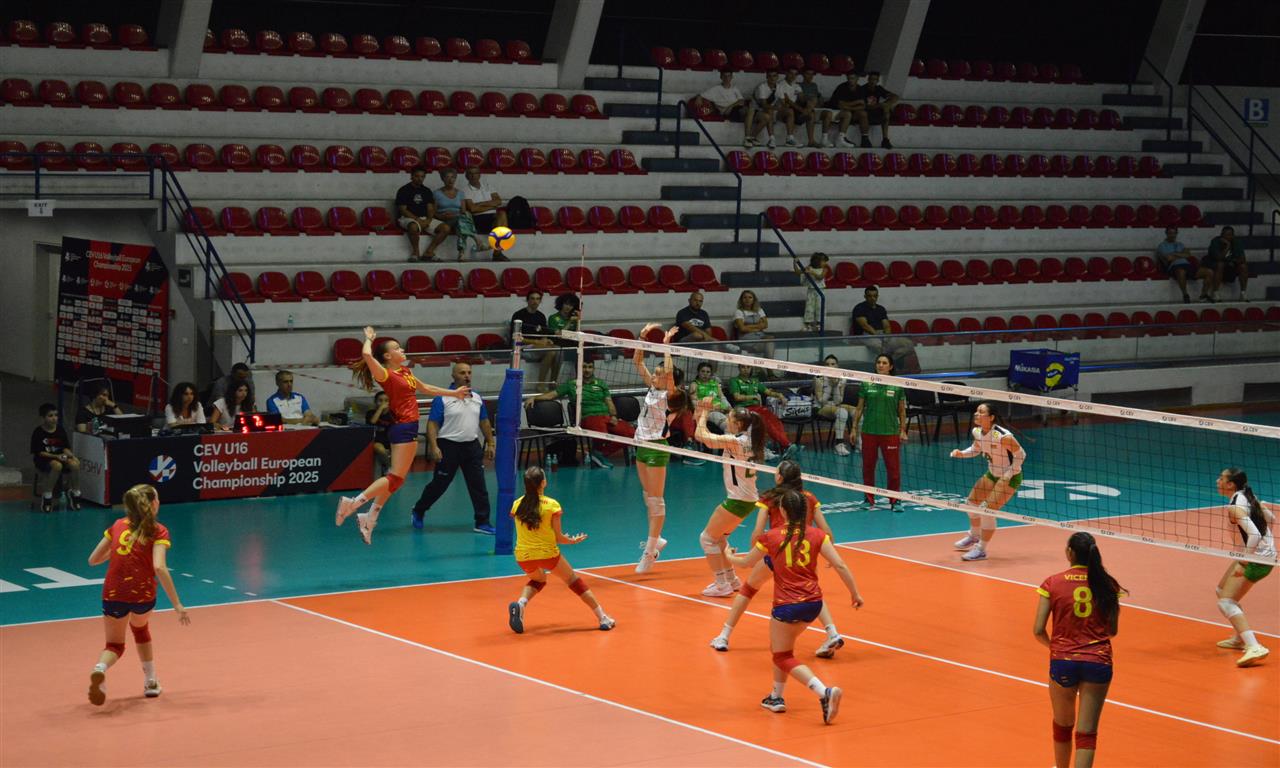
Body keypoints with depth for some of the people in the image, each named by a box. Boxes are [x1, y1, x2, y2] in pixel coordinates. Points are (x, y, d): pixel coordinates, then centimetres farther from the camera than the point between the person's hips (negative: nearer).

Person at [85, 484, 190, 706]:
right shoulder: (158, 531, -2)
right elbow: (159, 567, -18)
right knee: (140, 628, 32)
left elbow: (93, 560, 14)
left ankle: (100, 669, -17)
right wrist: (177, 605, -19)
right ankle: (151, 683, 37)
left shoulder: (118, 525, 11)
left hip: (113, 594, 1)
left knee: (114, 644, 18)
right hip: (143, 594, -1)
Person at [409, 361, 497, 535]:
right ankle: (418, 511, 28)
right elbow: (432, 424, -11)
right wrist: (434, 447, -19)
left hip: (472, 446, 5)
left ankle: (482, 523, 6)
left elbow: (484, 423, 18)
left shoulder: (477, 399, 9)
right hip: (449, 447, -5)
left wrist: (490, 444, 14)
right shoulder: (442, 399, -9)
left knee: (478, 485, 1)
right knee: (439, 484, 6)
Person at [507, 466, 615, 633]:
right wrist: (573, 540, 15)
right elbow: (558, 538, -7)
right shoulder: (552, 505, -10)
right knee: (573, 579, 17)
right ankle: (602, 617, 17)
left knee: (538, 579, 32)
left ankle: (520, 603, 1)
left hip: (523, 557, 3)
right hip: (548, 553, -3)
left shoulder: (517, 505, -1)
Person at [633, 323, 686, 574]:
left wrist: (666, 345, -25)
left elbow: (669, 372, -31)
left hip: (656, 448, -9)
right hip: (642, 445, 9)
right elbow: (638, 362, 10)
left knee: (656, 500, -4)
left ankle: (650, 551, -3)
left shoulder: (669, 395, -13)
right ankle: (655, 540, 28)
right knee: (649, 497, 17)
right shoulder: (652, 389, 7)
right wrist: (643, 337, -1)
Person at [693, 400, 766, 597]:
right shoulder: (748, 440, 7)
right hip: (748, 498, 9)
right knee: (718, 537, 23)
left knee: (707, 538, 0)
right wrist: (701, 414, 7)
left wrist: (704, 412, -8)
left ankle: (722, 585, 0)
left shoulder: (735, 441, -20)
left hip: (738, 500, -9)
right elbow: (707, 437, 15)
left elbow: (701, 435, -21)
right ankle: (731, 579, 29)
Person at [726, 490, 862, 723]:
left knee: (784, 658, 4)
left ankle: (825, 692, -19)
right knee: (781, 647, 27)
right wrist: (855, 592, 4)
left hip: (787, 605, -5)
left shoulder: (771, 537, -5)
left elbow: (747, 563, 11)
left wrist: (730, 557, 32)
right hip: (814, 603, 5)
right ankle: (776, 697, 33)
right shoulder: (817, 535, -1)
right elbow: (840, 566, -7)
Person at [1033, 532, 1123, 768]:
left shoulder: (1052, 584, -5)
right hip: (1099, 662, 0)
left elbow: (1038, 631, -7)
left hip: (1063, 661, 0)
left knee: (1062, 725, 22)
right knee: (1087, 733, 1)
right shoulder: (1107, 585, 1)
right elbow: (1113, 630, 9)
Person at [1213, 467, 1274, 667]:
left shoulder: (1235, 507, -21)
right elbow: (1271, 518, 20)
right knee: (1222, 590, 24)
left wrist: (1244, 564, -26)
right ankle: (1239, 638, 33)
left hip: (1257, 558, -10)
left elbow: (1254, 535, -31)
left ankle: (1254, 647, -30)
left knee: (1226, 603, -15)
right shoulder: (1248, 497, 7)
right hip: (1265, 552, 10)